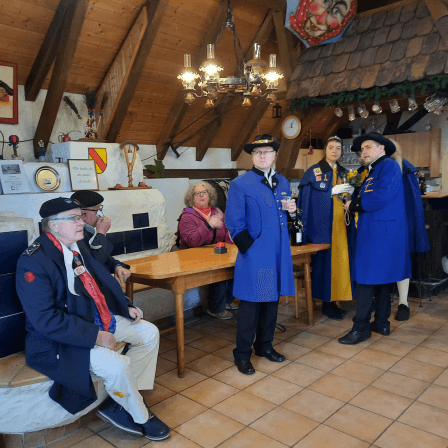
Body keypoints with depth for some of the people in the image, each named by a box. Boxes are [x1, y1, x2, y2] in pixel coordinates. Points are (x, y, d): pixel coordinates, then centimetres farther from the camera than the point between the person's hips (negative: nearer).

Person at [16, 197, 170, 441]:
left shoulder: (78, 246, 4)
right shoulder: (33, 262, -21)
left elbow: (101, 279, 17)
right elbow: (45, 320, -25)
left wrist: (126, 307, 5)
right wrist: (94, 336, -26)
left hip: (97, 319, 9)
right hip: (59, 339, -9)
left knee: (149, 333, 5)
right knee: (117, 366, -28)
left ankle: (117, 404, 7)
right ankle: (140, 417, 3)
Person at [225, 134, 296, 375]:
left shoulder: (283, 182, 12)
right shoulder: (240, 184, -7)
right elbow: (234, 222, -9)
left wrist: (291, 210, -1)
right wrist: (249, 247, -13)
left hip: (279, 253, 6)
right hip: (255, 255, -6)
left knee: (272, 300, 15)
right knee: (251, 304, 1)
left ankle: (265, 345, 33)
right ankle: (242, 355, 16)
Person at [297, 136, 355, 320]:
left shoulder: (344, 173, 17)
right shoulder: (313, 171, 0)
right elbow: (307, 198, -9)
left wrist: (351, 192, -5)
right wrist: (333, 191, -15)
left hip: (340, 223, 5)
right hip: (322, 224, -5)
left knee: (340, 260, 3)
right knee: (325, 260, -4)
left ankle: (334, 300, 13)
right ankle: (326, 303, 6)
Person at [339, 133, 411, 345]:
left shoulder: (389, 165, -10)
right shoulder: (374, 170, 20)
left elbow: (382, 196, -22)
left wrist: (354, 205, -11)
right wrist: (355, 203, 1)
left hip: (380, 232, -10)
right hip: (373, 231, 10)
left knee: (366, 279, -7)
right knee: (380, 277, 14)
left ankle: (361, 328, 0)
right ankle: (382, 323, 23)